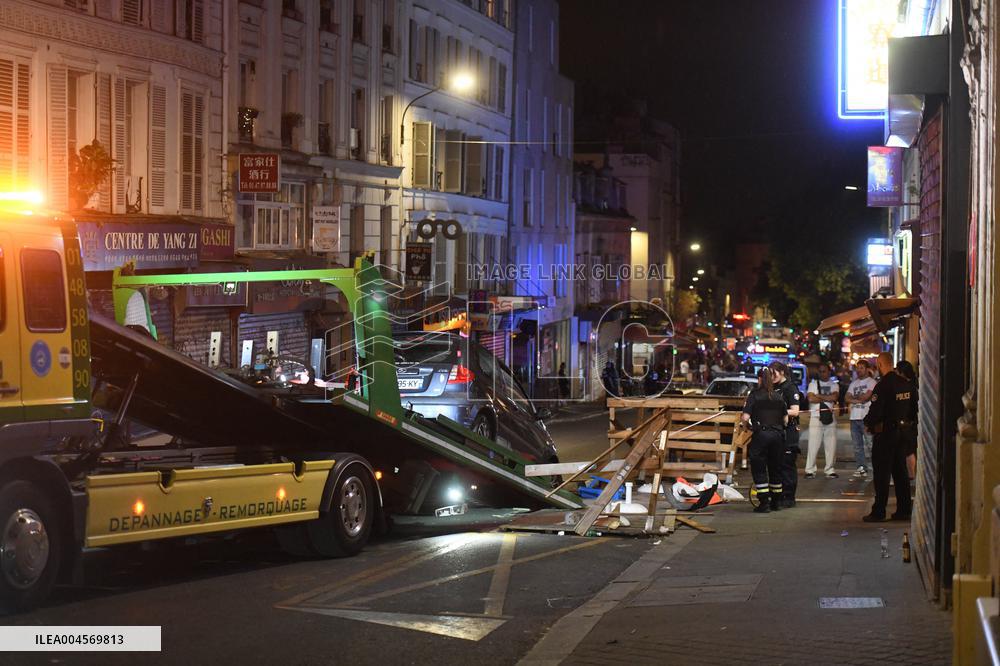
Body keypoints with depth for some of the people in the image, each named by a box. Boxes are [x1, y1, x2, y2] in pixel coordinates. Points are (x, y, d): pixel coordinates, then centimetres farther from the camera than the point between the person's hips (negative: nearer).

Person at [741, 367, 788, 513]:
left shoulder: (754, 394, -5)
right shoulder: (779, 396, 7)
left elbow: (745, 417, -12)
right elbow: (786, 419, 9)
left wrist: (745, 421, 10)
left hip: (761, 434, -4)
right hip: (778, 434, 4)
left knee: (759, 469, 3)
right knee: (775, 468, 16)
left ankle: (764, 503, -1)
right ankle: (776, 501, 23)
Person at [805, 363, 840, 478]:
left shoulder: (834, 385, 14)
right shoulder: (813, 384, 10)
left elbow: (834, 397, -5)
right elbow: (811, 398, -6)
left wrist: (819, 396, -3)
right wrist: (827, 398, -2)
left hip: (830, 417, 2)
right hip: (816, 417, -2)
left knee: (831, 445, 0)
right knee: (813, 445, -7)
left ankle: (830, 470, 6)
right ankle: (810, 470, -4)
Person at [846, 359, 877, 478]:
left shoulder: (871, 382, 0)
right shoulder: (854, 383, 20)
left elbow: (867, 396, -13)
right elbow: (847, 398, 9)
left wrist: (854, 397, 2)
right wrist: (858, 400, -9)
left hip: (866, 418, -7)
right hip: (854, 417, 7)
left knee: (870, 444, -12)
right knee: (857, 446, 6)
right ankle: (862, 468, 10)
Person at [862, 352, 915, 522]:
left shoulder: (883, 385, -19)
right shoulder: (906, 384, 4)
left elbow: (875, 412, -20)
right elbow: (914, 408, 12)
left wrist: (867, 422, -1)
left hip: (885, 433, -7)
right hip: (902, 432, 7)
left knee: (882, 474, -1)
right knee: (900, 472, 13)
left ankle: (878, 512, 1)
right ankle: (904, 509, 16)